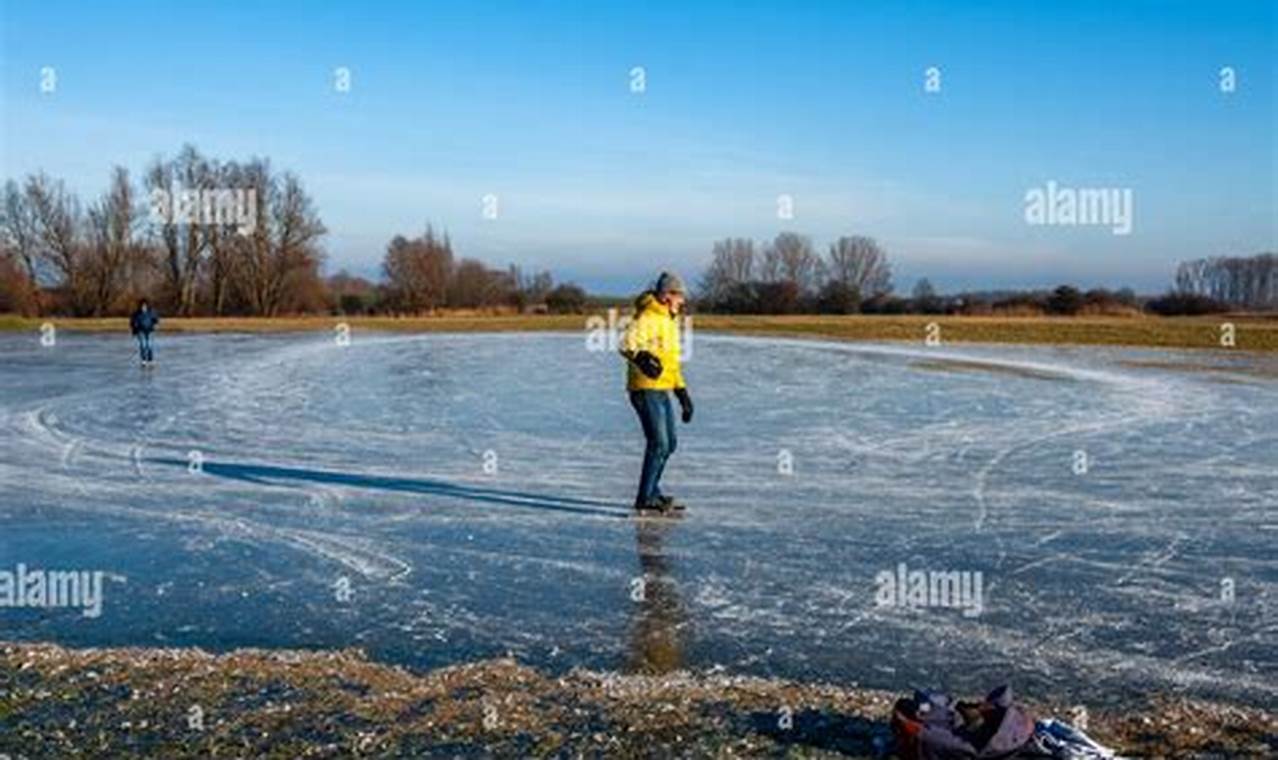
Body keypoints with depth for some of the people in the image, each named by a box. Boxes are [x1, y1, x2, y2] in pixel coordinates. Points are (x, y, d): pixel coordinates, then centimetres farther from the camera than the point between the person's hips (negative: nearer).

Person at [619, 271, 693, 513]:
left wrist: (683, 393, 25)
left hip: (662, 390, 10)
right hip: (646, 389, -10)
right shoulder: (646, 318, -11)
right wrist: (642, 357, -48)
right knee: (658, 443, -12)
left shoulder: (670, 321, 19)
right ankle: (645, 498, -5)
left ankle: (651, 492, 29)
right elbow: (627, 344, -28)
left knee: (669, 443, 16)